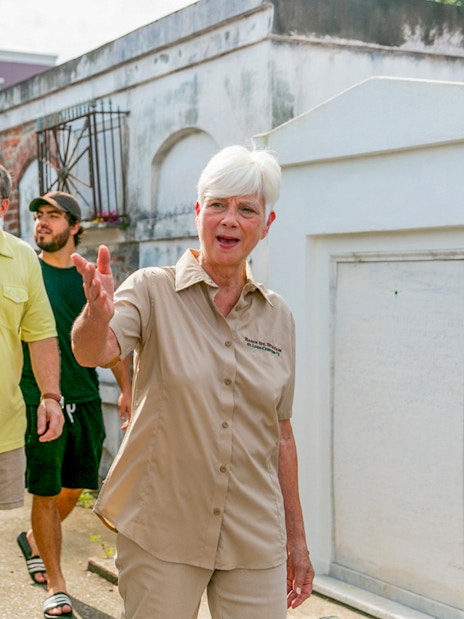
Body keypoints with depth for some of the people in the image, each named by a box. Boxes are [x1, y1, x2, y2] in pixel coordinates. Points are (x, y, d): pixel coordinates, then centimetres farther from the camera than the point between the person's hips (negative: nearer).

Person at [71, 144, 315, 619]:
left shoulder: (278, 317, 5)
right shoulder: (155, 290, -5)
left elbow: (280, 433, 10)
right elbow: (94, 352, -23)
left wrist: (297, 538, 12)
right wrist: (97, 317, -46)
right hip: (160, 532, -3)